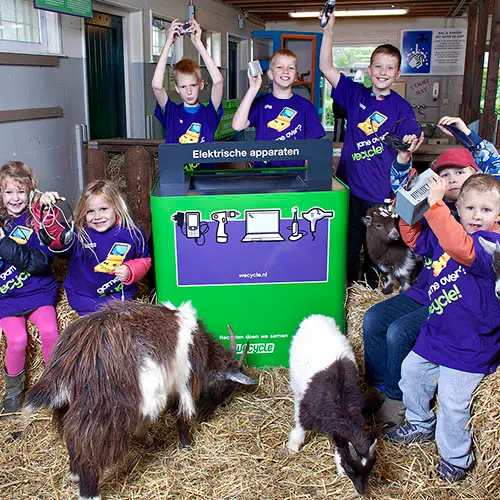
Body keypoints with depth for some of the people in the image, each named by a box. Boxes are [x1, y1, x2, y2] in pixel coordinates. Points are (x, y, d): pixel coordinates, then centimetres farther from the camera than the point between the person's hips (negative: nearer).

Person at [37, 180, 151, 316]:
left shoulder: (131, 233, -6)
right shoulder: (77, 233, -8)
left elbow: (144, 259, 5)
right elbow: (53, 237, -19)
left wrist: (130, 271, -14)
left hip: (119, 293, 0)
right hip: (83, 297, 0)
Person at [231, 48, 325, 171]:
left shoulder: (305, 105, 6)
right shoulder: (260, 102, 5)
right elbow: (237, 125, -12)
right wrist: (253, 89, -13)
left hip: (295, 171, 1)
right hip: (262, 169, 0)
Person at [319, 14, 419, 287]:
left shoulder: (402, 108, -3)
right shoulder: (356, 94, 4)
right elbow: (326, 67, -3)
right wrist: (328, 31, -13)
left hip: (381, 193, -2)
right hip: (349, 187, 2)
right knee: (347, 246, 13)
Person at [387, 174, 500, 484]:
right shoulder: (444, 235, 2)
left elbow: (461, 247, -44)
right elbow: (414, 238, 17)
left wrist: (435, 205, -45)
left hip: (469, 347, -8)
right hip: (436, 332, 8)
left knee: (452, 402, -3)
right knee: (411, 373, 21)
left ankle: (456, 458, 24)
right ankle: (421, 426, 47)